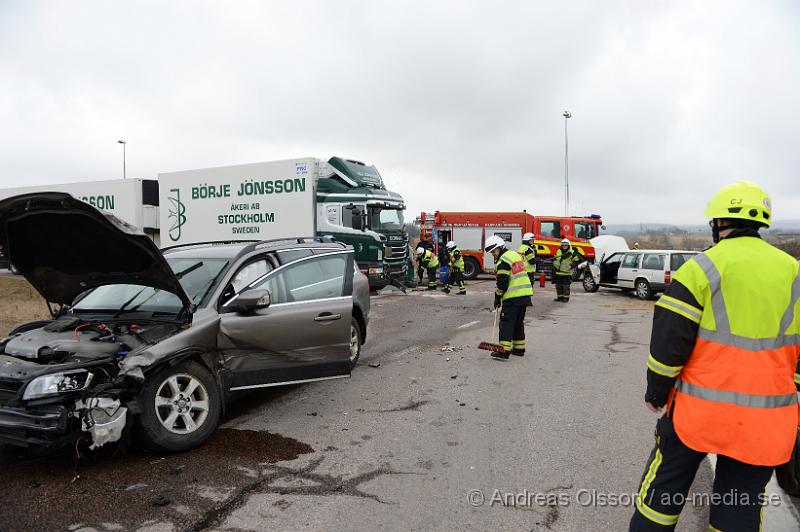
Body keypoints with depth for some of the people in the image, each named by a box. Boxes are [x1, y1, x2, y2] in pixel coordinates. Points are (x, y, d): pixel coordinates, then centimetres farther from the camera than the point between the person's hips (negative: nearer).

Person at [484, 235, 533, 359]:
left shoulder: (503, 260, -13)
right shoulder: (515, 254, 16)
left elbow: (502, 282, -15)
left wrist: (497, 298, -4)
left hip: (513, 296, -9)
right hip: (525, 294, 9)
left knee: (506, 322, -5)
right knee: (519, 322, 16)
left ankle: (504, 350, -8)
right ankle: (519, 349, 22)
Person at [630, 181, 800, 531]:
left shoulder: (702, 268, -11)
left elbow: (669, 340, -12)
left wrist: (656, 391, 1)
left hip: (698, 409, -4)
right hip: (765, 422, 4)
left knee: (663, 489, 13)